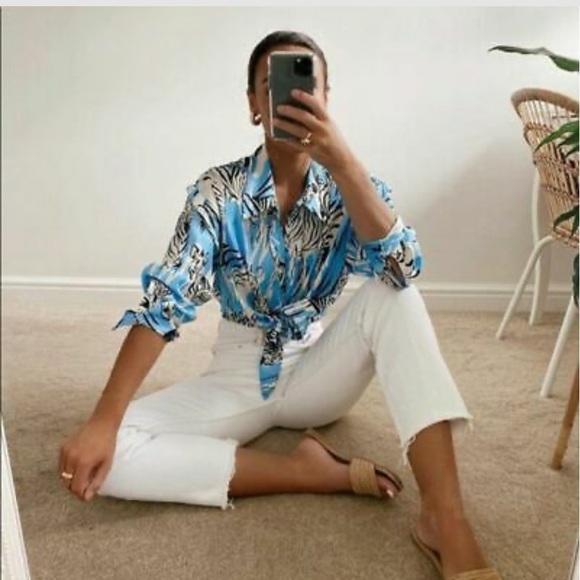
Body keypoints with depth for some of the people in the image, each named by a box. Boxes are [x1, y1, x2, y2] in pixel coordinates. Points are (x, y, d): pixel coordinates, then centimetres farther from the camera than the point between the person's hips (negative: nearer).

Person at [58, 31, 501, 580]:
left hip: (318, 371, 1)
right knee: (108, 455, -26)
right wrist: (103, 421, -28)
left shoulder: (349, 188, -6)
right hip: (240, 377, 0)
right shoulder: (218, 190, -10)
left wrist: (339, 156, -38)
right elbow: (163, 302, -18)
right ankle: (310, 470, -22)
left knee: (393, 295, -29)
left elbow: (402, 268, -27)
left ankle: (445, 519, -33)